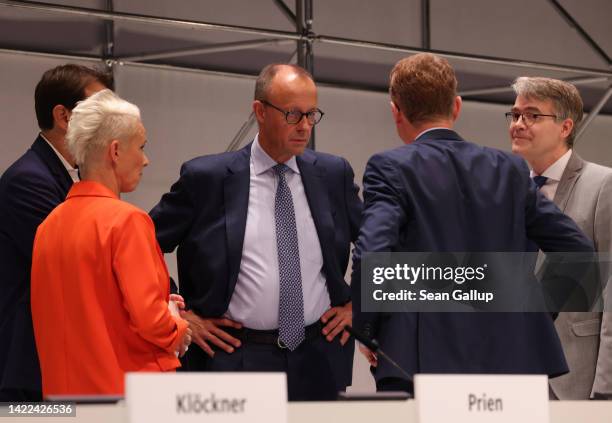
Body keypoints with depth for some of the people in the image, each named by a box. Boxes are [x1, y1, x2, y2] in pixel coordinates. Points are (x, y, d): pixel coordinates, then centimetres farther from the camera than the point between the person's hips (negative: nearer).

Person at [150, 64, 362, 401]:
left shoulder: (333, 174, 6)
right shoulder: (205, 177, -4)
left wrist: (357, 303, 10)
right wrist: (182, 316, -2)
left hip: (318, 363, 3)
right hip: (236, 360, -3)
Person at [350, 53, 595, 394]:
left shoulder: (392, 168, -2)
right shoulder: (509, 169, 11)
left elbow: (371, 255, -16)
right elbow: (578, 251, 10)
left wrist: (365, 328, -1)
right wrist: (536, 313, 17)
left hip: (423, 362, -4)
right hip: (510, 361, 4)